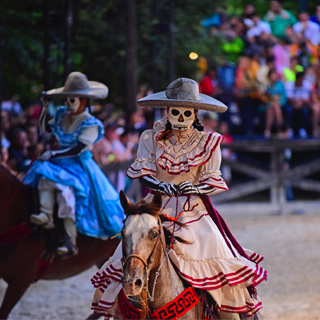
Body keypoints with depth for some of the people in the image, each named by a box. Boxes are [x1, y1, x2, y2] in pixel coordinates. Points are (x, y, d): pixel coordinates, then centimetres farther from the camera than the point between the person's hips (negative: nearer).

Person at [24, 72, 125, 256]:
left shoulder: (90, 124, -14)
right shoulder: (62, 116, 6)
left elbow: (77, 150, -20)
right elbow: (45, 130, 14)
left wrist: (54, 154, -21)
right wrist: (45, 109, 3)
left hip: (80, 165, -6)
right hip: (62, 162, 6)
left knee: (67, 192, -25)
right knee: (44, 171, -23)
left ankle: (71, 242, -22)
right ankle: (46, 215, -35)